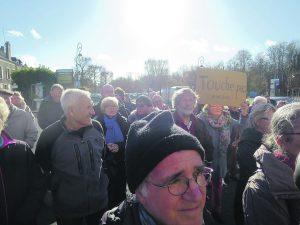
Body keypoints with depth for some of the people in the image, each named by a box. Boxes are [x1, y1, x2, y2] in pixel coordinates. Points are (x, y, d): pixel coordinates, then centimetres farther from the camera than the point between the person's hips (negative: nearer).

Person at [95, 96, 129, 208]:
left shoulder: (123, 121, 5)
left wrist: (119, 147, -15)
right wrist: (106, 147, -18)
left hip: (121, 162, 2)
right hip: (105, 162, -2)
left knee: (120, 190, 7)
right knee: (107, 192, 0)